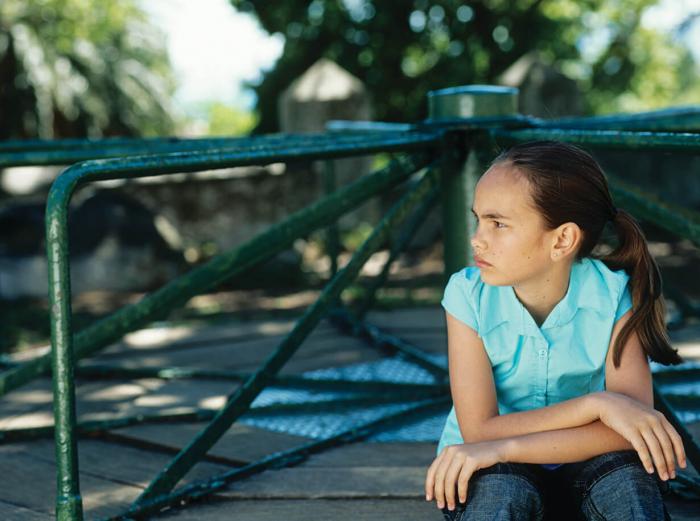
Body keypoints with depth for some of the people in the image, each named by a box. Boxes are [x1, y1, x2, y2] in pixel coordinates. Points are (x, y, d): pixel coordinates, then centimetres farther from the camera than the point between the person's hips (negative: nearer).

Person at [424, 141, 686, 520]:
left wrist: (504, 447, -33)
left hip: (578, 472, 1)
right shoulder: (469, 295, -17)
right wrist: (596, 404, -31)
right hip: (494, 474, 0)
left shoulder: (614, 296, -16)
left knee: (628, 479, -32)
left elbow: (631, 428, -26)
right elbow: (478, 432, -23)